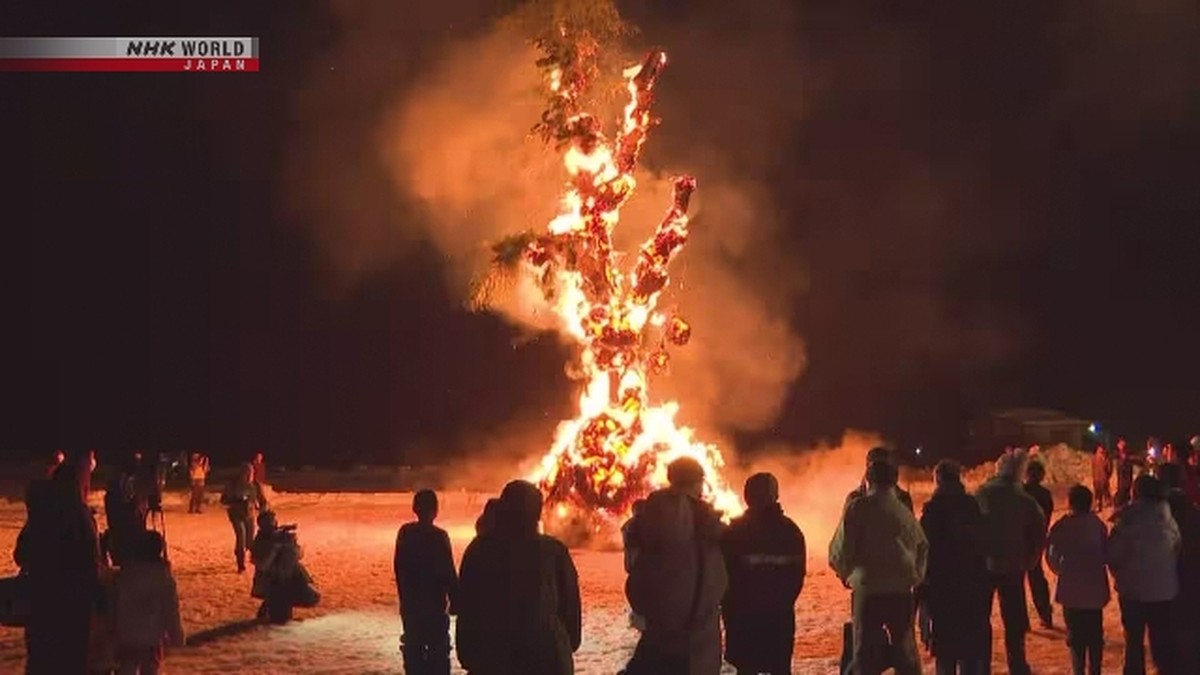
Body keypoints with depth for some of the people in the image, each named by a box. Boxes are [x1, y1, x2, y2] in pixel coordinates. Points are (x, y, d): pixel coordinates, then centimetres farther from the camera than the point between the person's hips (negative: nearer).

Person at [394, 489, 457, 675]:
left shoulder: (405, 533, 2)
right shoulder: (439, 536, -13)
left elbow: (399, 569, 7)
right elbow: (448, 573, -13)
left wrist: (404, 597, 16)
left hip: (410, 604, 5)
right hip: (434, 604, -5)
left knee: (413, 650, 10)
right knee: (438, 650, 1)